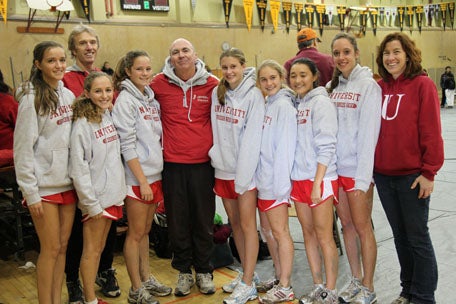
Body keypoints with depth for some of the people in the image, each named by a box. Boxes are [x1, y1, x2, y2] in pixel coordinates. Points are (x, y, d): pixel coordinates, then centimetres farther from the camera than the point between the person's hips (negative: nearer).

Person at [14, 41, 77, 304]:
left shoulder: (69, 95, 9)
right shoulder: (31, 98, -9)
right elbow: (23, 148, -11)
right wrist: (30, 192, -13)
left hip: (68, 183, 6)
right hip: (44, 186, -6)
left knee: (63, 246, 12)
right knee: (50, 249, 1)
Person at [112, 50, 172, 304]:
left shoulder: (151, 98, 11)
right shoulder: (126, 100, -10)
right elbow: (127, 145, -15)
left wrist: (155, 177, 9)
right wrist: (142, 181, -17)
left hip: (155, 174, 7)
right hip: (137, 177, -7)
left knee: (146, 230, 16)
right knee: (136, 233, 3)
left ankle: (147, 279, 29)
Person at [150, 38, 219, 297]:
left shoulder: (212, 84, 0)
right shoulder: (159, 84, 0)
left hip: (203, 162, 0)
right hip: (173, 163, 1)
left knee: (204, 220, 9)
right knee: (178, 221, 10)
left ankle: (204, 271, 28)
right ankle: (184, 272, 27)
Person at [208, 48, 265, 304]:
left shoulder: (253, 95, -10)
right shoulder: (217, 93, 8)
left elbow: (252, 138, -15)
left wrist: (243, 176, -18)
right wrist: (217, 155, 4)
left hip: (245, 169, -6)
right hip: (223, 168, 6)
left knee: (247, 225, 1)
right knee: (235, 223, 14)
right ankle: (247, 274, 29)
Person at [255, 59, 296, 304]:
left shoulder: (284, 106, -11)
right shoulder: (267, 105, 13)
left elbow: (285, 147, -17)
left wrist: (281, 183, -19)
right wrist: (262, 178, 10)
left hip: (275, 180, -8)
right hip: (263, 180, 8)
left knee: (280, 232, 0)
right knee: (269, 230, 15)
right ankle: (279, 277, 29)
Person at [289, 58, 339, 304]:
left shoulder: (321, 103, -8)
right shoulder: (294, 104, 11)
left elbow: (326, 147, -14)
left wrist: (317, 183, -17)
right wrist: (290, 177, 7)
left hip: (320, 178, -7)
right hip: (298, 178, 7)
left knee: (324, 236, 0)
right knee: (308, 233, 12)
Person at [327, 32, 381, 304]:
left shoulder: (368, 85, -8)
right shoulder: (332, 86, 10)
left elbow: (368, 133, -14)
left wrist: (363, 176, -17)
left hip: (357, 169, -6)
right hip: (335, 167, 6)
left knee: (362, 226, 3)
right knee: (347, 224, 13)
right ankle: (356, 280, 28)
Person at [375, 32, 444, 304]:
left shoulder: (423, 85, -7)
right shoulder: (379, 88, 8)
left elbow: (431, 132, -11)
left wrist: (429, 172, -13)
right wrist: (373, 164, 9)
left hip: (412, 176, -5)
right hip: (383, 174, 6)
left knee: (417, 237, 4)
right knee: (400, 236, 16)